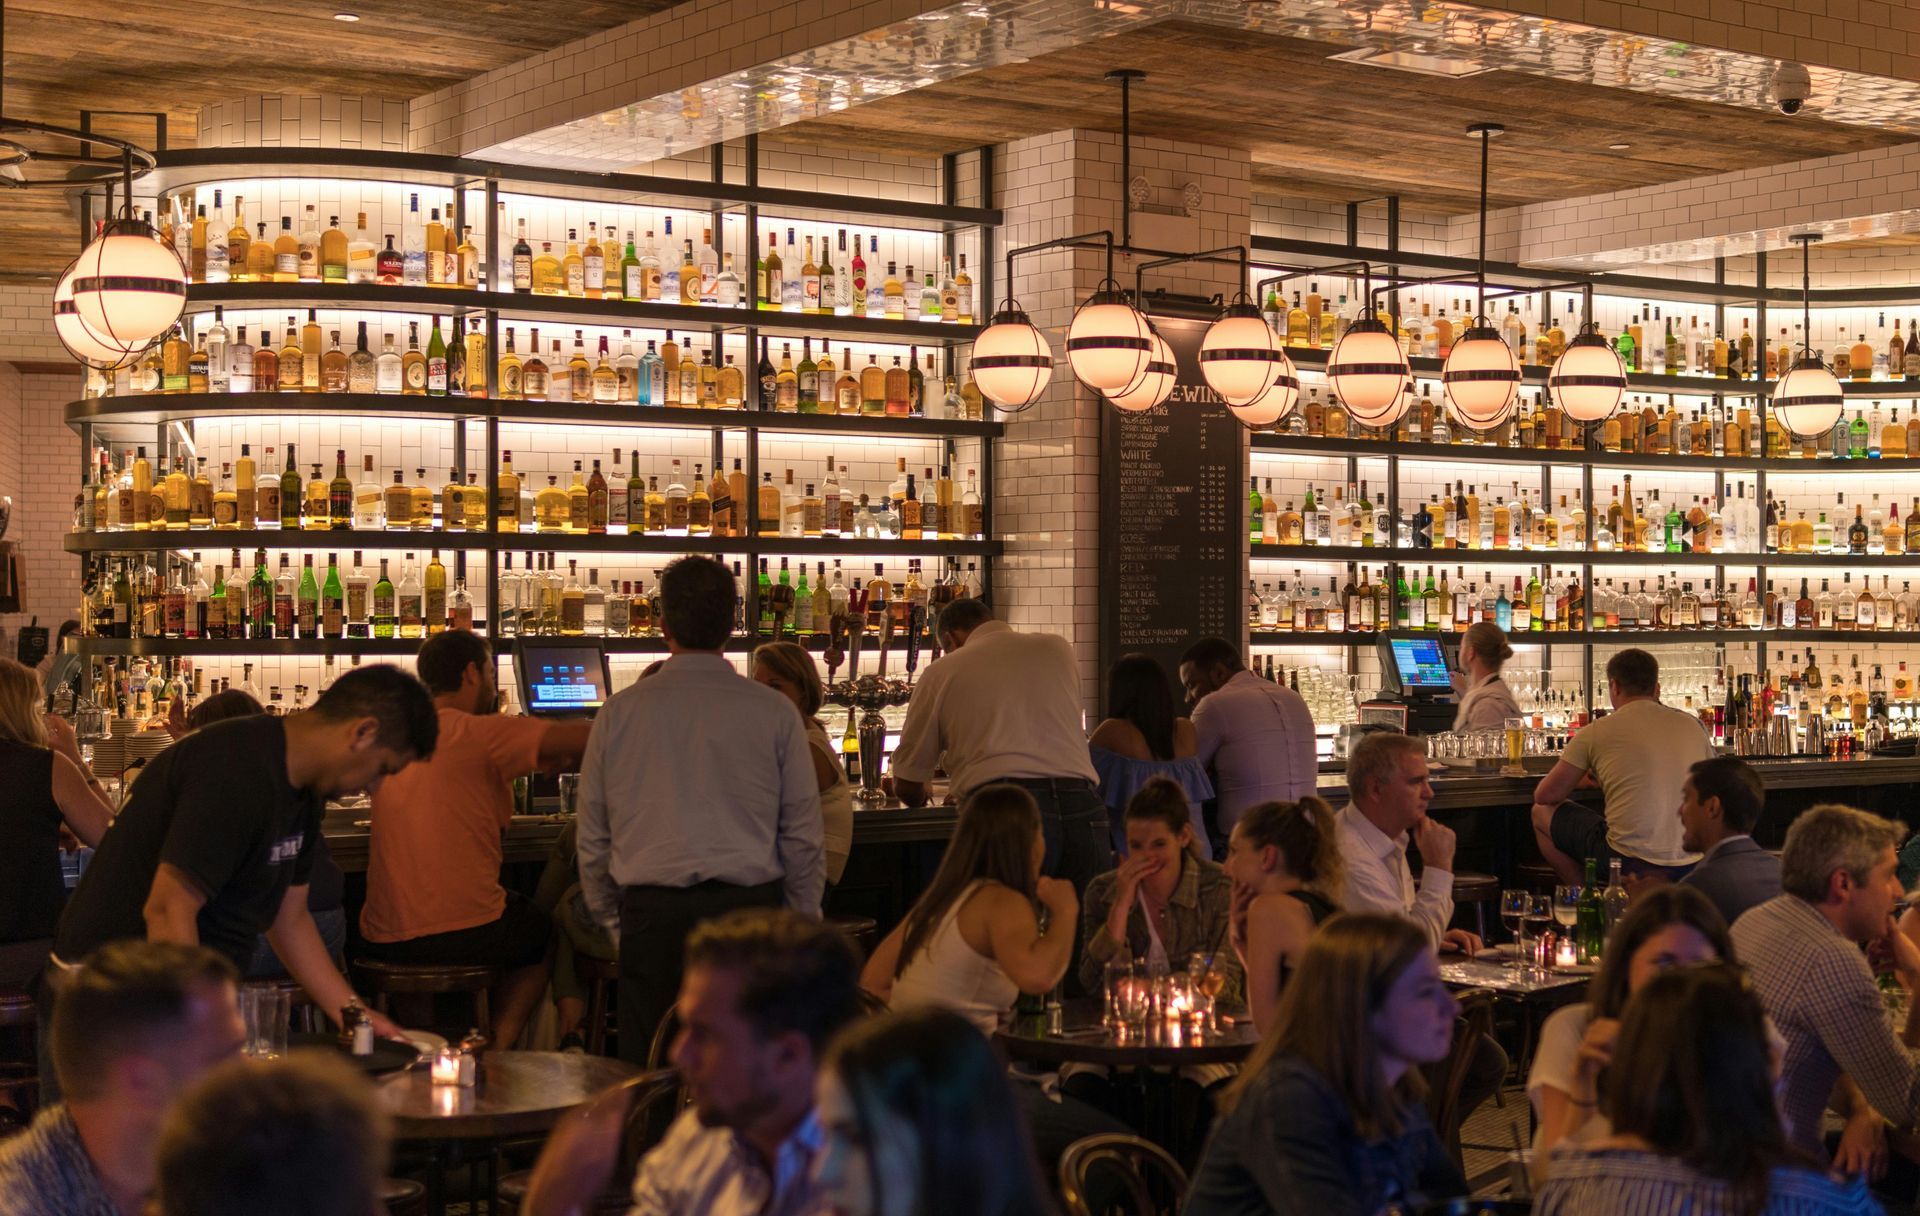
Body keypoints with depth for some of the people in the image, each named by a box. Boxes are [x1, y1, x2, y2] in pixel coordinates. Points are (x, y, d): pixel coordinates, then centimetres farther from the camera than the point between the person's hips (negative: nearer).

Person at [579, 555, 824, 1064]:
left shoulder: (619, 712, 3)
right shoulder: (774, 712, 0)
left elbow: (592, 838, 9)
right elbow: (803, 835, 3)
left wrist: (612, 920, 22)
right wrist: (801, 926, 15)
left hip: (652, 915, 1)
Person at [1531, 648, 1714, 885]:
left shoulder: (1595, 732, -3)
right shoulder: (1693, 725, 6)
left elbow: (1544, 796, 4)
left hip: (1628, 861, -5)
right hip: (1691, 864, 5)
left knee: (1542, 813, 18)